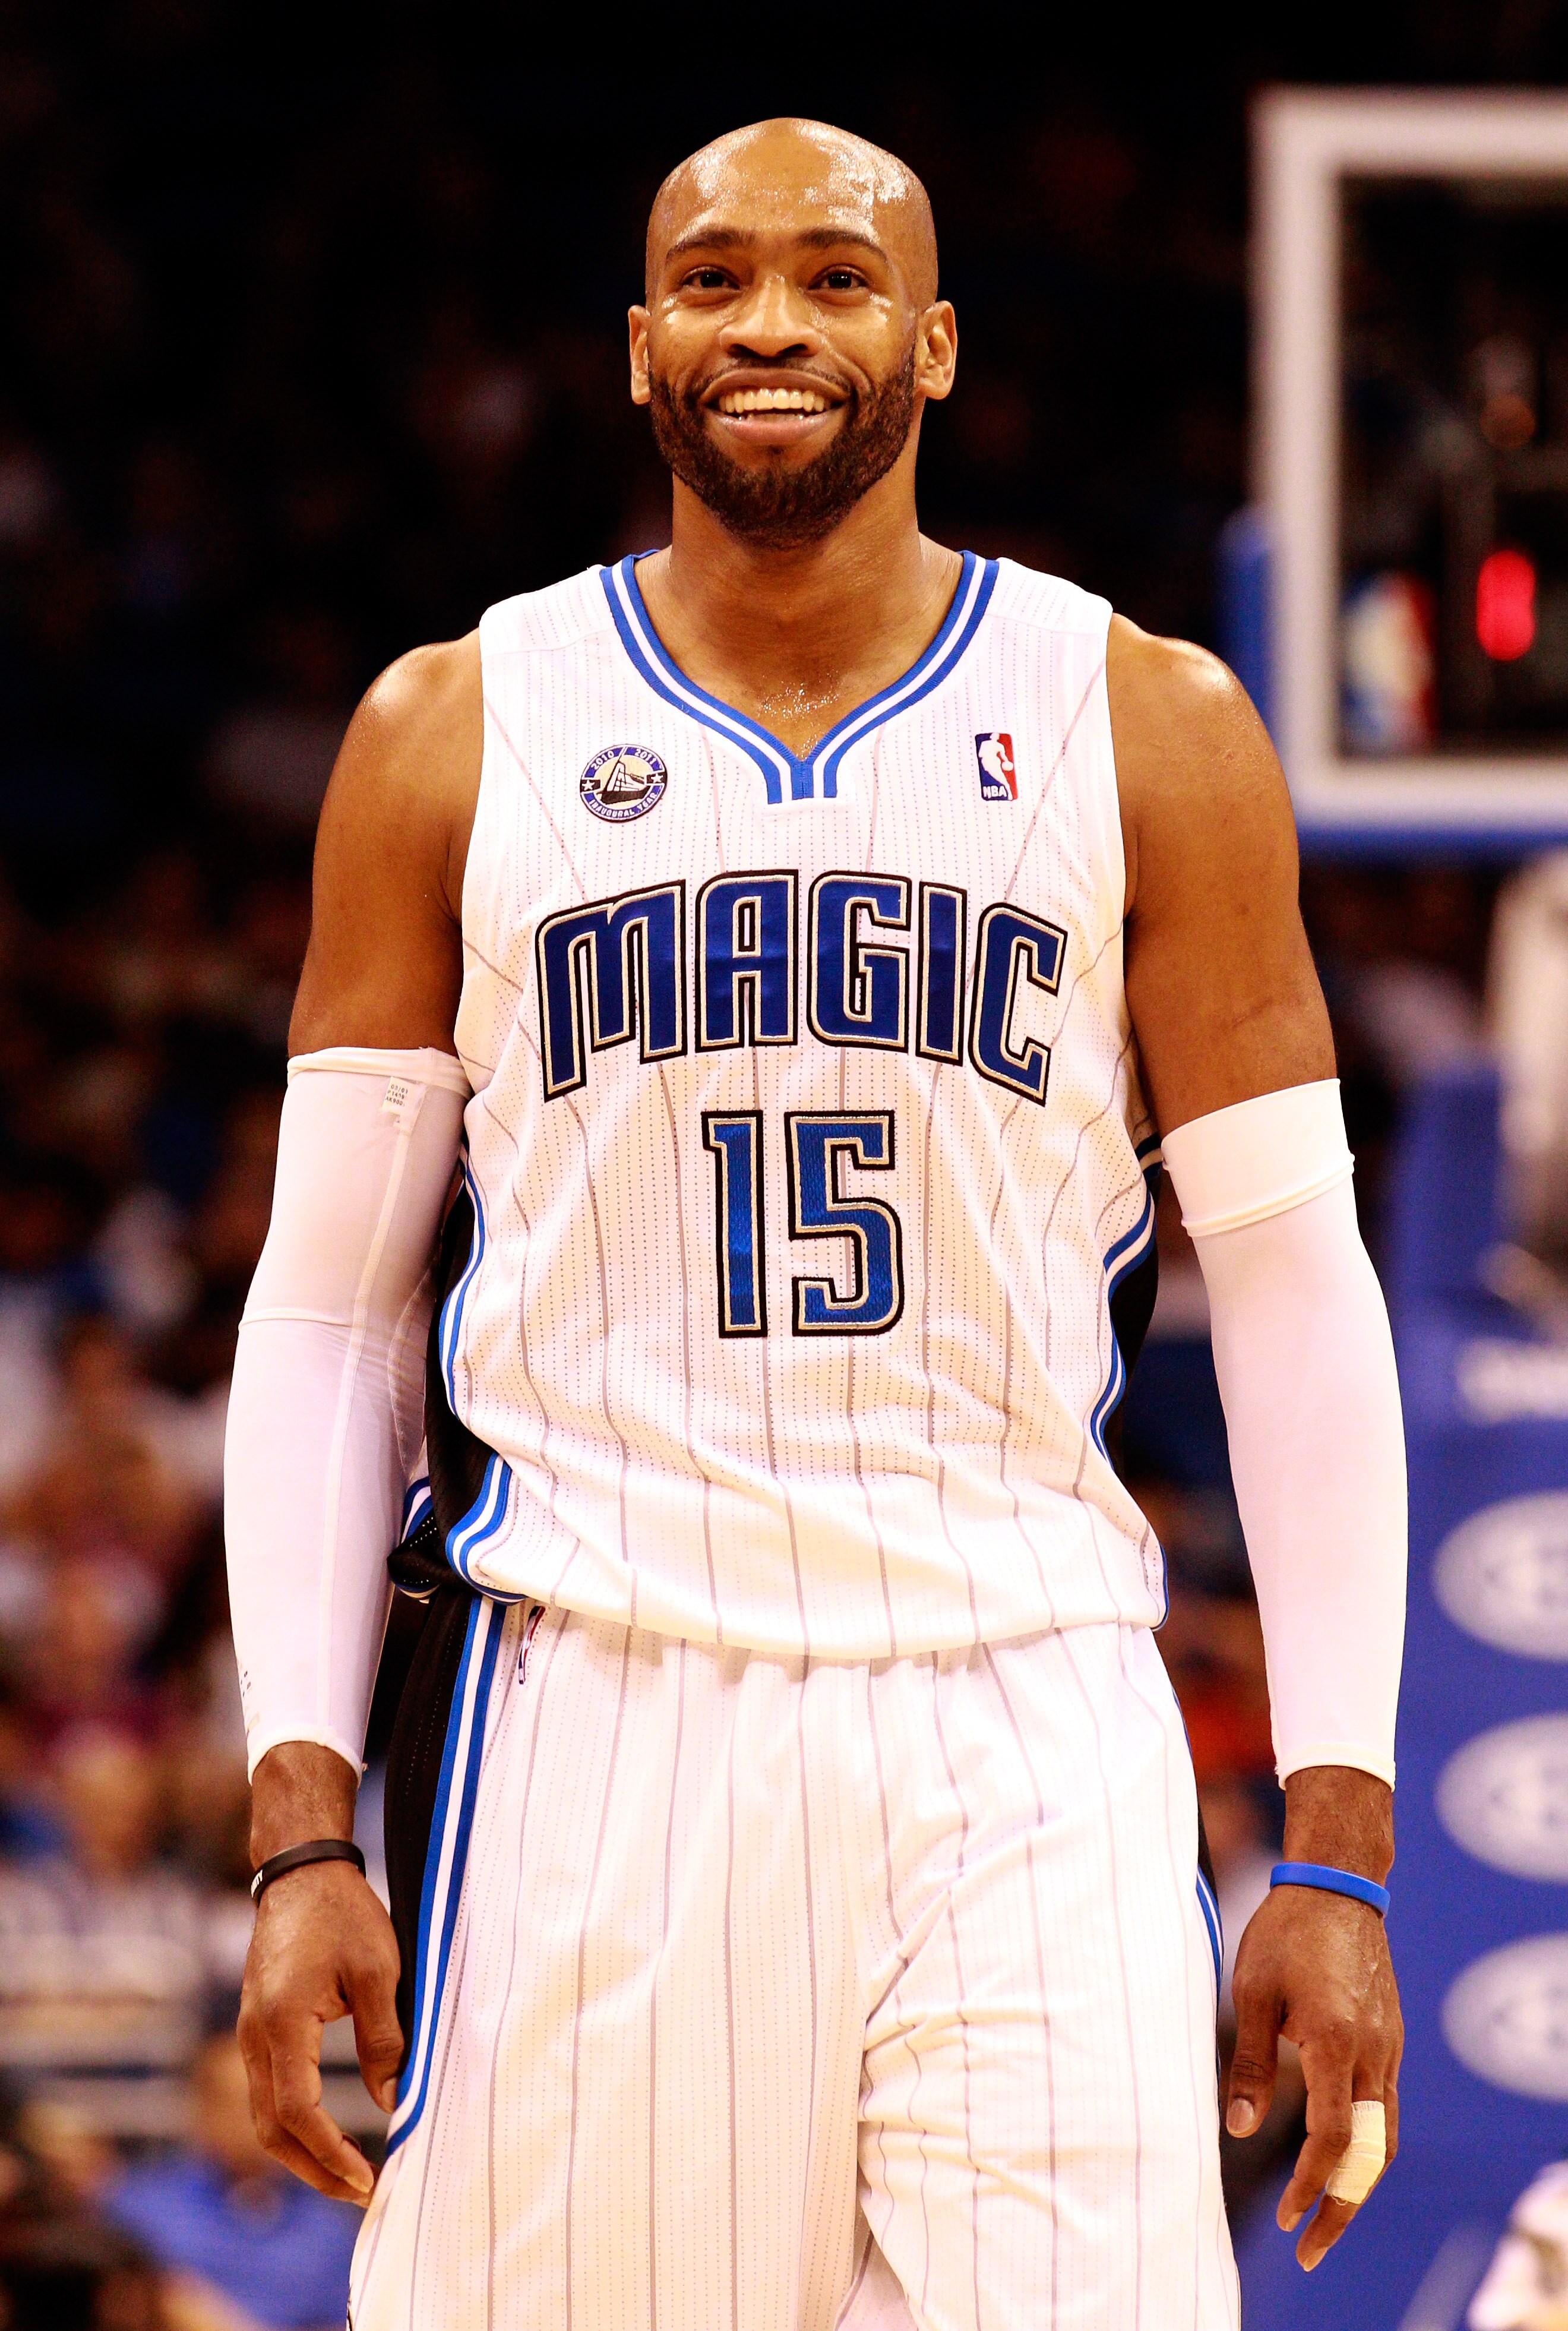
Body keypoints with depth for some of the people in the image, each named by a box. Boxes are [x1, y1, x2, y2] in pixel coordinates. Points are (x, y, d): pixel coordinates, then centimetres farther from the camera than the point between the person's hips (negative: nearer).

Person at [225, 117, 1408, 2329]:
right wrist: (303, 1831, -2)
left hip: (1022, 1730, 0)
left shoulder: (1144, 731, 6)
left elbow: (1294, 1288, 6)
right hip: (587, 1714, 0)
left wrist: (1338, 1847, -2)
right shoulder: (456, 735, 8)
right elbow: (327, 1304, 8)